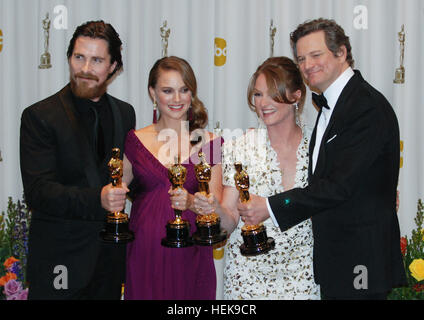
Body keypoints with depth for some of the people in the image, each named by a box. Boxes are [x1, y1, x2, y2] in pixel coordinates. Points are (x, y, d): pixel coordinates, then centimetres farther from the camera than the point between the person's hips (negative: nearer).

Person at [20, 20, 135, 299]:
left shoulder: (125, 113, 8)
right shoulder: (39, 116, -9)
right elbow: (37, 192, -18)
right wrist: (97, 199, -31)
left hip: (111, 253, 5)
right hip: (60, 257, -4)